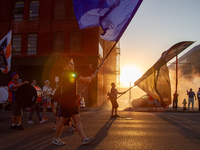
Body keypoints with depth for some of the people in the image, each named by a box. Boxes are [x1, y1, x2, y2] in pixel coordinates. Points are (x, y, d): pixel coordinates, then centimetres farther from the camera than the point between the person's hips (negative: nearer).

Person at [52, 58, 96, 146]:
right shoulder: (69, 73, -15)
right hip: (66, 102, -10)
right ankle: (55, 139, 17)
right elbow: (85, 80, -14)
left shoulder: (67, 74, 16)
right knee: (62, 121, 2)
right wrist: (92, 77, 4)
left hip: (72, 102, 10)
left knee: (77, 119, 5)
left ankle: (84, 139, 5)